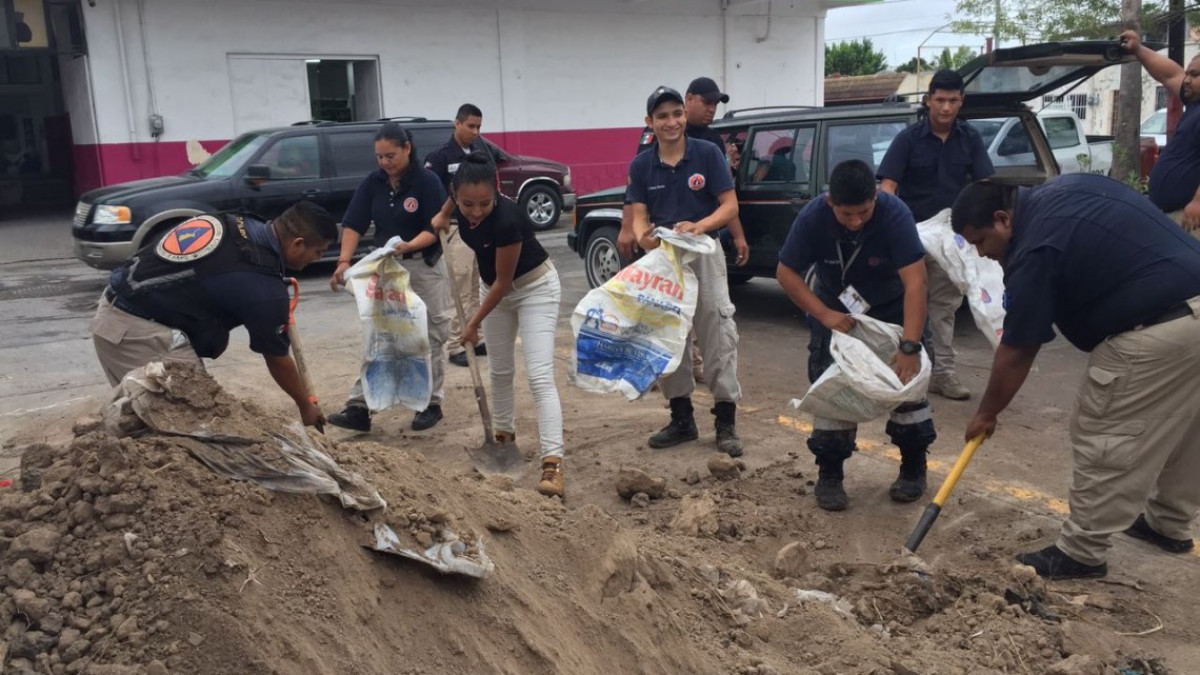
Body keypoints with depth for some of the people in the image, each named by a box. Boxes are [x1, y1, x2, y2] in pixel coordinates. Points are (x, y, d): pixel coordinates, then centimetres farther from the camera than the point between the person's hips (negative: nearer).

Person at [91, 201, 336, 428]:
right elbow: (277, 359, -2)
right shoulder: (263, 284, -15)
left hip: (111, 312, 9)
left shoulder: (233, 223, 7)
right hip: (140, 330, -9)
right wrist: (306, 405, 15)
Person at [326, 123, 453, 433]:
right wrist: (344, 260, -22)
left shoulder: (427, 181, -14)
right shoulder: (373, 183, -1)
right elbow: (354, 224, -7)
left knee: (430, 338, 6)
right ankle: (359, 407, 2)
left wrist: (408, 246, -34)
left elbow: (434, 230, -16)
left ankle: (431, 404, 18)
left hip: (425, 268, -4)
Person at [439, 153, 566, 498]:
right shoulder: (459, 208, -17)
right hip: (494, 285, 7)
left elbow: (504, 281, -24)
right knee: (499, 370, 15)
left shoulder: (507, 219, -35)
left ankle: (552, 463, -20)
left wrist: (474, 323, -16)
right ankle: (504, 435, 33)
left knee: (539, 376, -15)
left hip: (535, 287, -7)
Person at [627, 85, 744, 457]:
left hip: (703, 254, -3)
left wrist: (698, 226, -26)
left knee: (719, 337, -6)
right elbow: (639, 216, -3)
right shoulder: (641, 165, 0)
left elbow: (730, 206, -8)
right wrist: (643, 237, -26)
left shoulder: (707, 153, -8)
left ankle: (726, 422, 2)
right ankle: (681, 418, 23)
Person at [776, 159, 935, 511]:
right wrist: (824, 315, -28)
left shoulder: (895, 214, -33)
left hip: (891, 306, -1)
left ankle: (914, 468, 17)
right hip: (834, 307, 1)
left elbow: (915, 281, -38)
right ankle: (829, 474, 5)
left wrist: (910, 346, -46)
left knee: (908, 377, -3)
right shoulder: (813, 217, -27)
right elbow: (787, 272, -17)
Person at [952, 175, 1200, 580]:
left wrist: (986, 414, 5)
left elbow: (1016, 354, -8)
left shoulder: (1035, 250, -15)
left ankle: (1081, 552, 9)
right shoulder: (1062, 191, 10)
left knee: (1102, 436, 0)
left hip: (1160, 329, -10)